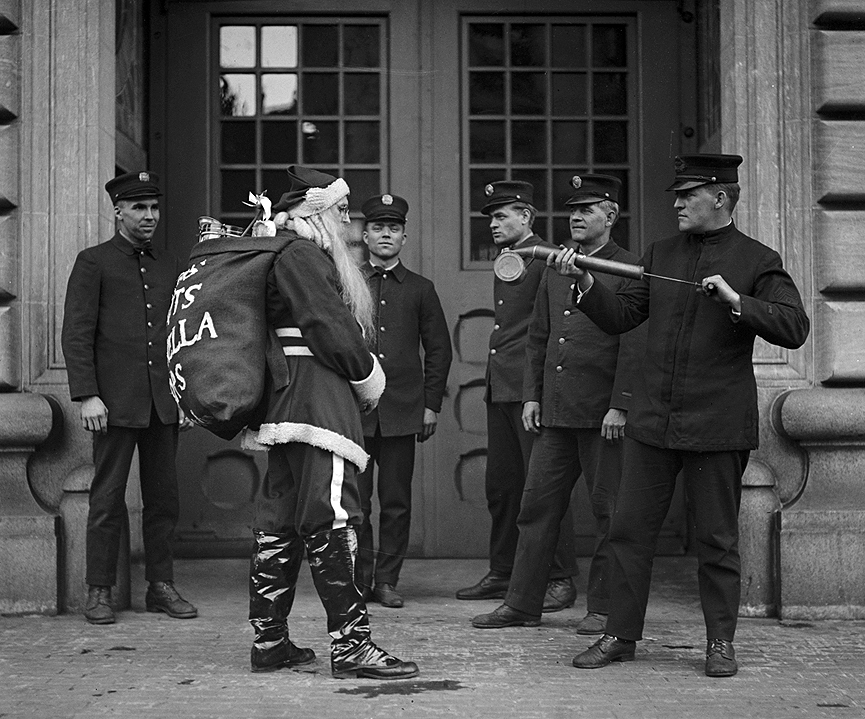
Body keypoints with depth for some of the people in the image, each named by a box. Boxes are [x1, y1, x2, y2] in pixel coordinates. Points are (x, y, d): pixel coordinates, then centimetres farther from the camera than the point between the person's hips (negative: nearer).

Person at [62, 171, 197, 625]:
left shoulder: (169, 267, 16)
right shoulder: (93, 263, 2)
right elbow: (76, 334, -4)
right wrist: (86, 395, -12)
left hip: (164, 401, 5)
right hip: (116, 401, -4)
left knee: (163, 497, 6)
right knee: (107, 498, -1)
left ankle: (161, 586, 15)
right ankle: (99, 592, 6)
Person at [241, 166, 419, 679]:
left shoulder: (309, 257, 22)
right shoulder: (302, 256, -9)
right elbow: (331, 329, -16)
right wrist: (368, 377, -3)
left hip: (287, 400, 11)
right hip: (317, 398, -11)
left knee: (282, 518, 10)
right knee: (332, 514, -11)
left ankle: (269, 641, 14)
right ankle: (350, 642, -11)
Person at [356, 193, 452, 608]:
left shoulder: (420, 289, 12)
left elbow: (439, 350, 12)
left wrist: (432, 405, 5)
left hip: (402, 411, 1)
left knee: (396, 502, 2)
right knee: (355, 500, -1)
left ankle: (387, 580, 11)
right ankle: (358, 579, 8)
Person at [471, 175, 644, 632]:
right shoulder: (555, 267, 15)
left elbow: (633, 345, -10)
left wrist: (620, 405, -16)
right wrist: (532, 395, 11)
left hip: (602, 413, -6)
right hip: (555, 410, 6)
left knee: (608, 510, 3)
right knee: (537, 505, 7)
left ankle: (603, 607, 13)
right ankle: (522, 603, 15)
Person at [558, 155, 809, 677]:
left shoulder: (757, 261, -1)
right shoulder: (661, 255, 12)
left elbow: (795, 329, -10)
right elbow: (620, 317, 10)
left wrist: (736, 301, -20)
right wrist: (585, 282, -5)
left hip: (717, 423, -4)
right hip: (653, 419, 4)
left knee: (717, 538, 4)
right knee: (631, 528, 5)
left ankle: (721, 643, 17)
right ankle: (621, 635, 15)